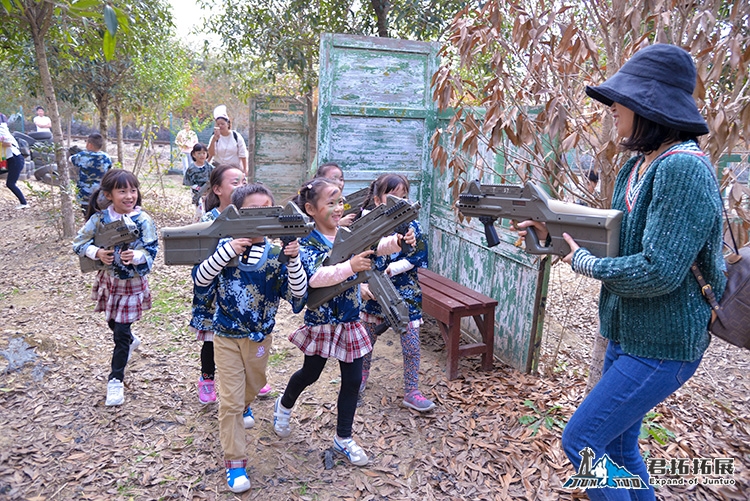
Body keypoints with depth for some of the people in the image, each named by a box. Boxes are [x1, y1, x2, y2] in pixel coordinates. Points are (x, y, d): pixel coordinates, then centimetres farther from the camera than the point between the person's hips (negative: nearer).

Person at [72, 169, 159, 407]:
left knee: (121, 333, 0)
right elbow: (79, 243, -5)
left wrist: (136, 256, -35)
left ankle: (116, 380, 15)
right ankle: (131, 341, 57)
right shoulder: (99, 218, -9)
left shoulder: (143, 220, -16)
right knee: (112, 323, 23)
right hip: (108, 280, 4)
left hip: (133, 283, -3)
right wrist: (97, 253, -24)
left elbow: (151, 251, -14)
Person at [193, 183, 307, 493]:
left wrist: (293, 260, -37)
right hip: (227, 336, -2)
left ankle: (243, 406, 61)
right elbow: (200, 280, -24)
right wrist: (228, 251, -37)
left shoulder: (276, 253, -14)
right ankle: (234, 462, 15)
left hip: (260, 336, 3)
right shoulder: (225, 246, -15)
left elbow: (298, 294, -20)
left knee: (254, 384, 26)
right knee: (231, 399, 0)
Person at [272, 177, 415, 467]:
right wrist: (350, 266, -45)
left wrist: (399, 241, -33)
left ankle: (343, 439, 26)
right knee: (310, 374, 17)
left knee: (353, 379, 8)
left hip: (350, 322, 4)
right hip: (320, 321, -4)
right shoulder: (306, 243, -16)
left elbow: (376, 245, -13)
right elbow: (315, 277, -33)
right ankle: (284, 406, 49)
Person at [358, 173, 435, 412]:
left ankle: (411, 393, 20)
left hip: (406, 296, -1)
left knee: (411, 347, 4)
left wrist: (391, 269, -20)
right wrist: (362, 284, -17)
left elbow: (417, 261, -10)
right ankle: (362, 375, 46)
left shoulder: (413, 228, -9)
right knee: (366, 340, 20)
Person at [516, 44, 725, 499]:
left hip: (663, 346, -9)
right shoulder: (639, 165, 6)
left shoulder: (683, 169, -23)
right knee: (618, 445, 20)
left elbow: (658, 273, -28)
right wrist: (548, 228, 4)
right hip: (628, 335, 9)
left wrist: (583, 262, -15)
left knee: (580, 440, -1)